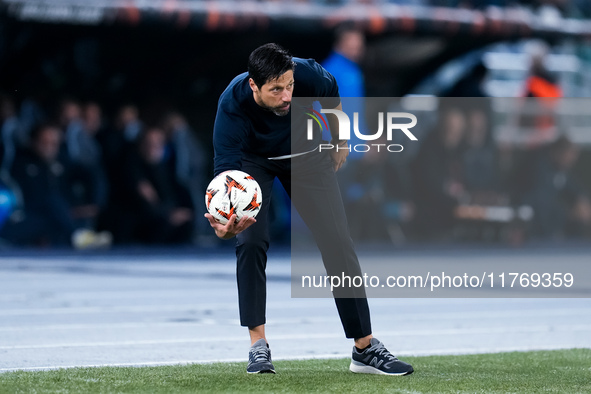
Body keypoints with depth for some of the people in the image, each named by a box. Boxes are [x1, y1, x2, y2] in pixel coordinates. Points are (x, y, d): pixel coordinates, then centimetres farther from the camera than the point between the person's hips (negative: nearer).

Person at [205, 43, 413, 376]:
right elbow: (225, 170, -44)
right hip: (253, 158, -2)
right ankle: (258, 345, -8)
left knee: (338, 242, -5)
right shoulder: (233, 106, -40)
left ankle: (365, 348, 2)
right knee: (251, 241, -20)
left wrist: (340, 142, 6)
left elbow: (332, 95, -8)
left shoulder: (308, 75, -35)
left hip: (305, 154, 2)